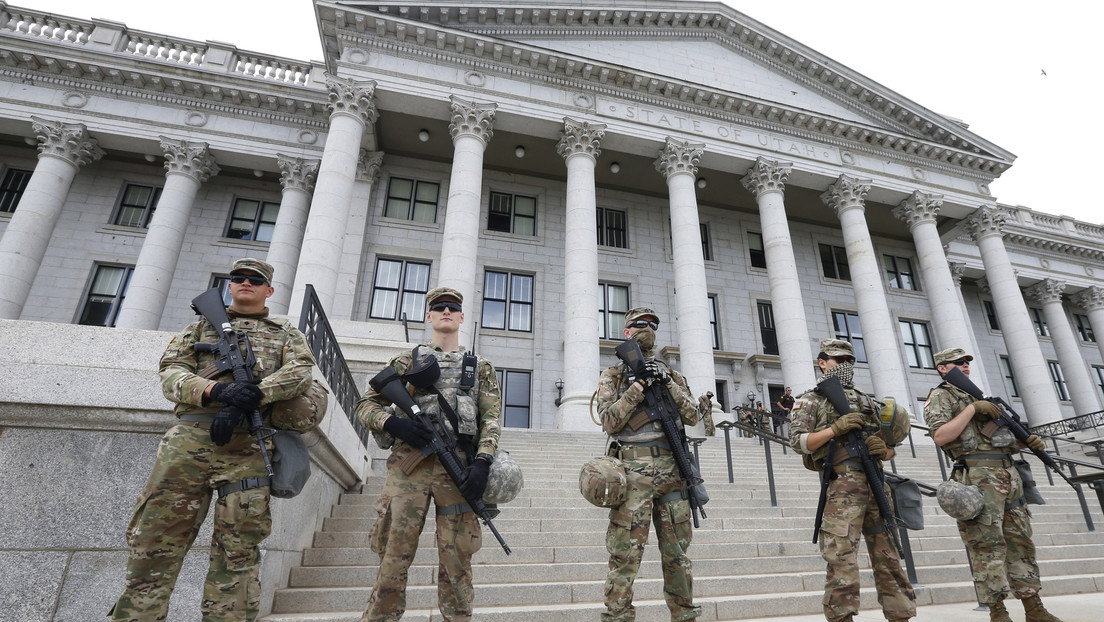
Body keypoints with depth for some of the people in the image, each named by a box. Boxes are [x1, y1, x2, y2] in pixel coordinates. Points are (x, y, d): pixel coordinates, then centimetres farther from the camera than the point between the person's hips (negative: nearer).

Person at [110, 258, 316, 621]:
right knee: (156, 539, -1)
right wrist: (216, 390, -14)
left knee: (238, 550, -2)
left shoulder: (286, 334, 19)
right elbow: (172, 372, 9)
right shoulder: (200, 326, 24)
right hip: (190, 437, 2)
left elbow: (299, 371, -1)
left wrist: (249, 397, -17)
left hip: (250, 444, -1)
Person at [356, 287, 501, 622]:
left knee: (456, 560, 4)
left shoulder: (480, 367, 16)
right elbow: (366, 404, 13)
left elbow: (491, 419, 6)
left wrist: (482, 462, -9)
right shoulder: (407, 361, 16)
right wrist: (393, 422, -9)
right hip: (408, 464, 0)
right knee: (394, 553, 0)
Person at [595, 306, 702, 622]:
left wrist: (668, 384, -5)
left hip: (673, 471, 4)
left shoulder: (672, 374, 19)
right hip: (634, 473, -3)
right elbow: (609, 421, -2)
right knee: (625, 554, -4)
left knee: (677, 552, 12)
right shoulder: (613, 376, 9)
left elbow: (693, 416, 8)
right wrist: (637, 388, -12)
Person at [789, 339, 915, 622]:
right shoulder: (811, 399, 7)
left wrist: (883, 449, -1)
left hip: (877, 485, 6)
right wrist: (836, 428, -15)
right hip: (843, 486, -6)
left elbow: (890, 447, 24)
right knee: (842, 558, -10)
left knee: (888, 557, 11)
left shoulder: (865, 400, 24)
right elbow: (798, 441, -6)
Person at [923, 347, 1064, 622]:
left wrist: (1028, 441, 8)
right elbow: (940, 437, -16)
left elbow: (1002, 434, 27)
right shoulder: (940, 396, -1)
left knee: (1020, 542, 11)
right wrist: (972, 408, -13)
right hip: (978, 476, -8)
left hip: (1008, 474, 8)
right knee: (987, 545, -6)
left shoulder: (977, 395, 24)